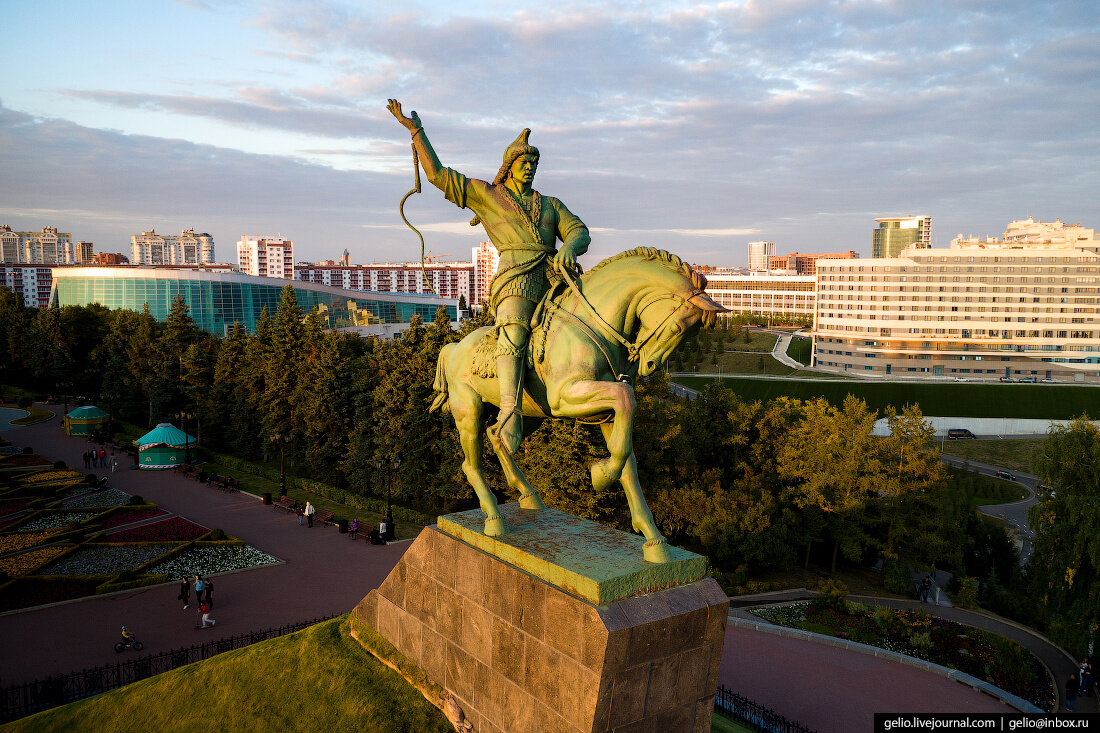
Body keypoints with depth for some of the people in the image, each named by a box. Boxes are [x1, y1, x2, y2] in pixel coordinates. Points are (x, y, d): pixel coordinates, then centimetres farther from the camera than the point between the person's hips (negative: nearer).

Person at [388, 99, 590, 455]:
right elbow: (437, 174, 20)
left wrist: (569, 248, -9)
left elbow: (579, 232, 16)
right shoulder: (485, 194, 21)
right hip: (517, 275, -5)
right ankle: (510, 413, -49)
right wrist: (416, 130, 20)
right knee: (512, 332, -32)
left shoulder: (550, 204, 30)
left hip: (554, 276, 6)